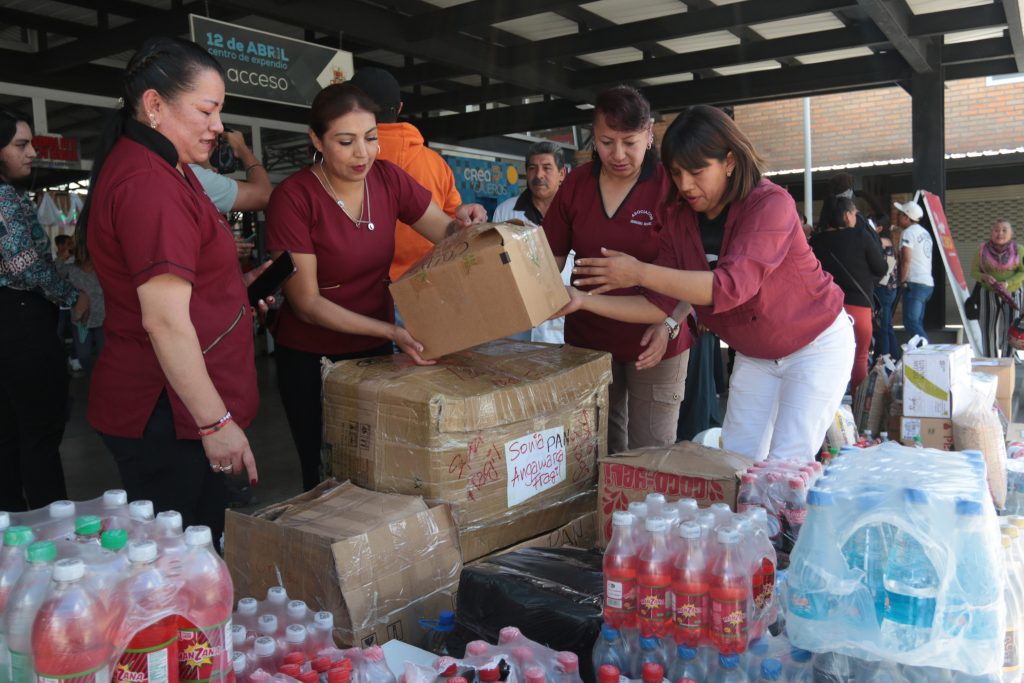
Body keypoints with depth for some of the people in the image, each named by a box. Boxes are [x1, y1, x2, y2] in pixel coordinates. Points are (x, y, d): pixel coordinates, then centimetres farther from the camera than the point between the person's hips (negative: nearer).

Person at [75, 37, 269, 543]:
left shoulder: (161, 170, 13)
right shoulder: (149, 184, -20)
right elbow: (165, 321, -24)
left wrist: (237, 286, 12)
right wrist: (217, 422, -20)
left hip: (171, 407, 10)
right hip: (165, 415, -10)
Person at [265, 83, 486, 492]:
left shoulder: (387, 178, -7)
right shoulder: (293, 198, -19)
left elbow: (445, 233, 3)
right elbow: (306, 302, -18)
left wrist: (463, 224, -22)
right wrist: (390, 331, -28)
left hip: (375, 349, 4)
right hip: (310, 359, -3)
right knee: (327, 475, 9)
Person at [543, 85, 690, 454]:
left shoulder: (671, 186, -11)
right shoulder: (576, 184, 0)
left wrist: (669, 324, -25)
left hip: (653, 344, -3)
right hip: (588, 337, 4)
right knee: (600, 449, 15)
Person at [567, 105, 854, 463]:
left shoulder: (771, 204, -27)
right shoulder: (679, 217, -10)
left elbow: (732, 286, -41)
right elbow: (660, 304, -12)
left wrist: (640, 272, -40)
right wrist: (584, 300, -23)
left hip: (816, 346, -5)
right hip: (755, 355, 5)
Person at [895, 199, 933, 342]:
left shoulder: (908, 232, -10)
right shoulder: (924, 232, 19)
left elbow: (906, 259, -18)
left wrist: (902, 281, -9)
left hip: (915, 283, -9)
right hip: (928, 283, 9)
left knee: (910, 321, -13)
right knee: (917, 323, 12)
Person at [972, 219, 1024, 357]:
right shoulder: (983, 249, 1)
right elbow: (974, 271, 4)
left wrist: (1007, 283, -19)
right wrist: (984, 277, -18)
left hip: (1013, 296, 0)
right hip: (989, 295, 0)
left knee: (1010, 330, -1)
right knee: (989, 330, -1)